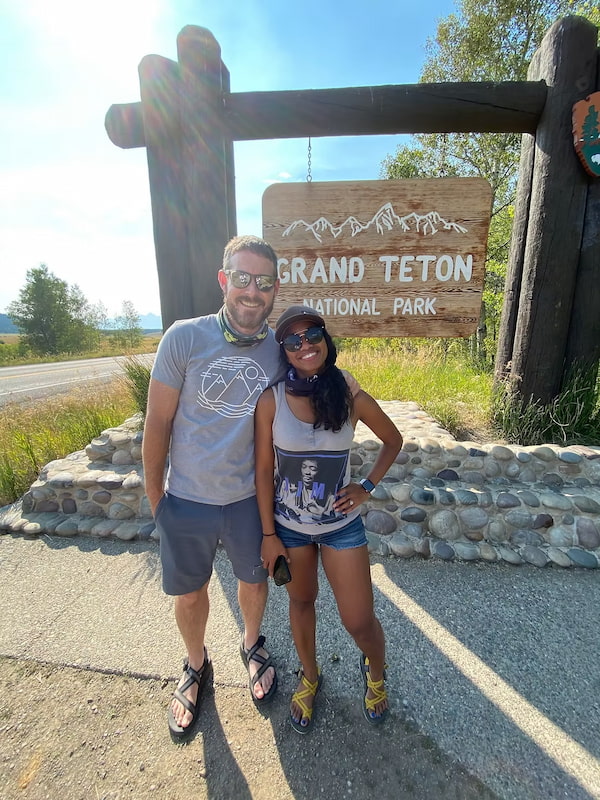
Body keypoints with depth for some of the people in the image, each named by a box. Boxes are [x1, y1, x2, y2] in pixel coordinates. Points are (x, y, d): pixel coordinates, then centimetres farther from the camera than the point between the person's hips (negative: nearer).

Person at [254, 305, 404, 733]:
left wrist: (367, 486, -7)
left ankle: (376, 672, 47)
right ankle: (310, 676, 54)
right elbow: (264, 469, -8)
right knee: (301, 602, 22)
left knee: (359, 621, 9)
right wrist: (269, 534, -4)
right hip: (289, 525, 1)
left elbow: (393, 441, 3)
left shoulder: (351, 398, -14)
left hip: (342, 524, 0)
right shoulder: (271, 400, -15)